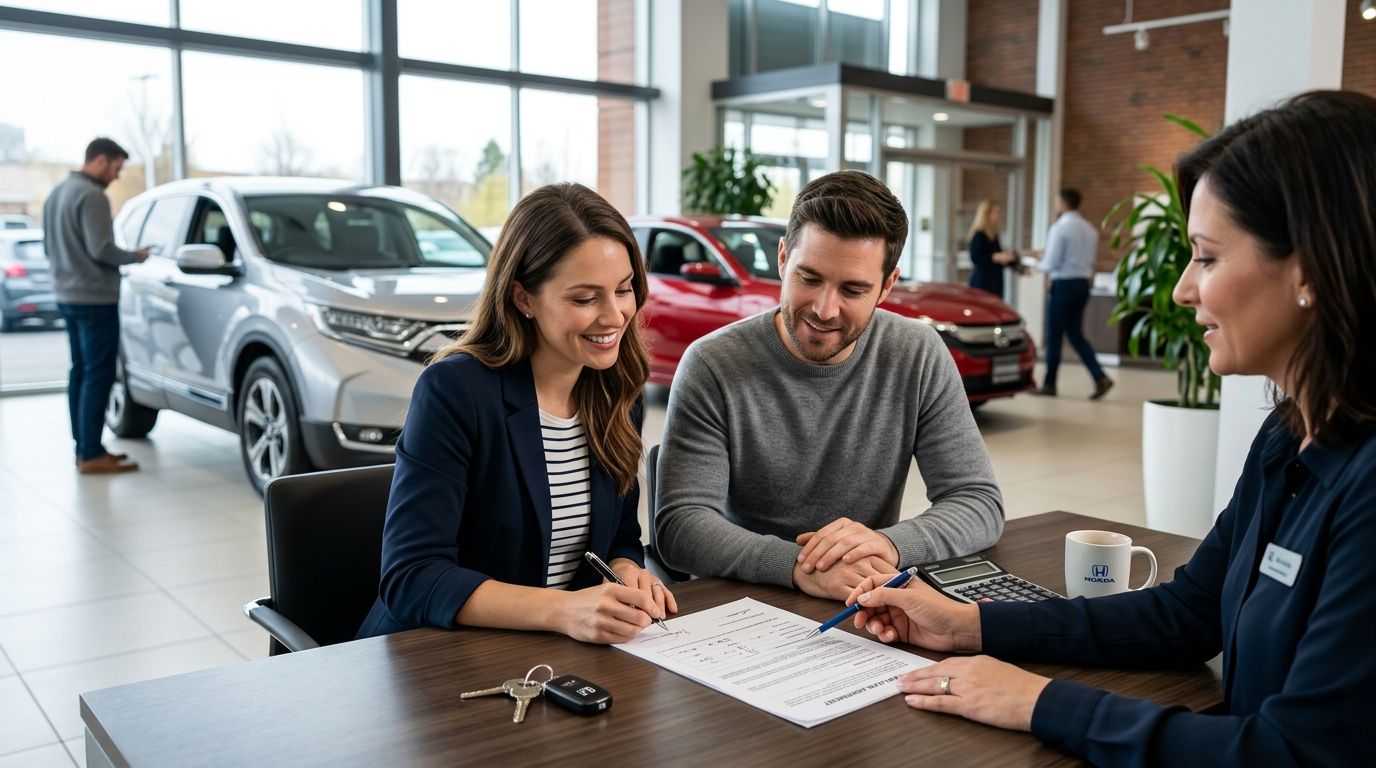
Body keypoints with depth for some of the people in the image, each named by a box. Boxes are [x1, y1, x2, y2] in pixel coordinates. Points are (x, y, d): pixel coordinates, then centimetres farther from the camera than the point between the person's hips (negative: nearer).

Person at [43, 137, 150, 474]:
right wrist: (135, 256, -6)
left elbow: (49, 246, 21)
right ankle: (91, 454, -7)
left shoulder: (57, 193, 15)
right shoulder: (91, 195, -16)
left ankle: (84, 447, 17)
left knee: (80, 372, 13)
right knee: (98, 375, -8)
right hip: (95, 298, -10)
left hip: (67, 295, 10)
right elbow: (100, 249, -21)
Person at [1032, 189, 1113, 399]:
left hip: (1063, 285, -7)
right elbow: (1089, 261, 16)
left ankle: (1049, 384, 11)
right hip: (1083, 284, 7)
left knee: (1054, 335, 3)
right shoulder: (1090, 229, 10)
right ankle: (1100, 378, 1)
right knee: (1076, 334, 13)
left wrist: (1039, 265, 7)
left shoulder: (1060, 228, -13)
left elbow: (1051, 264, -16)